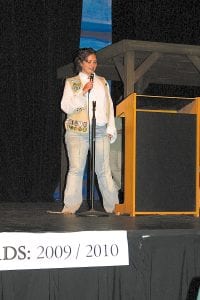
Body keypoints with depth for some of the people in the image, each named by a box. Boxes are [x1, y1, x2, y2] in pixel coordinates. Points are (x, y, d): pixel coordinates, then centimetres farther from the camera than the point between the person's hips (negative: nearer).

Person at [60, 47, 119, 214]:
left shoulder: (103, 82, 18)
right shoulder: (71, 82, 9)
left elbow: (109, 106, 18)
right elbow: (65, 107, -1)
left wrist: (111, 129, 9)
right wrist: (83, 92, -10)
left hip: (100, 131, 2)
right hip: (78, 131, -2)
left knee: (104, 169, 0)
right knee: (76, 169, -8)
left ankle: (113, 205, 5)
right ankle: (70, 207, -4)